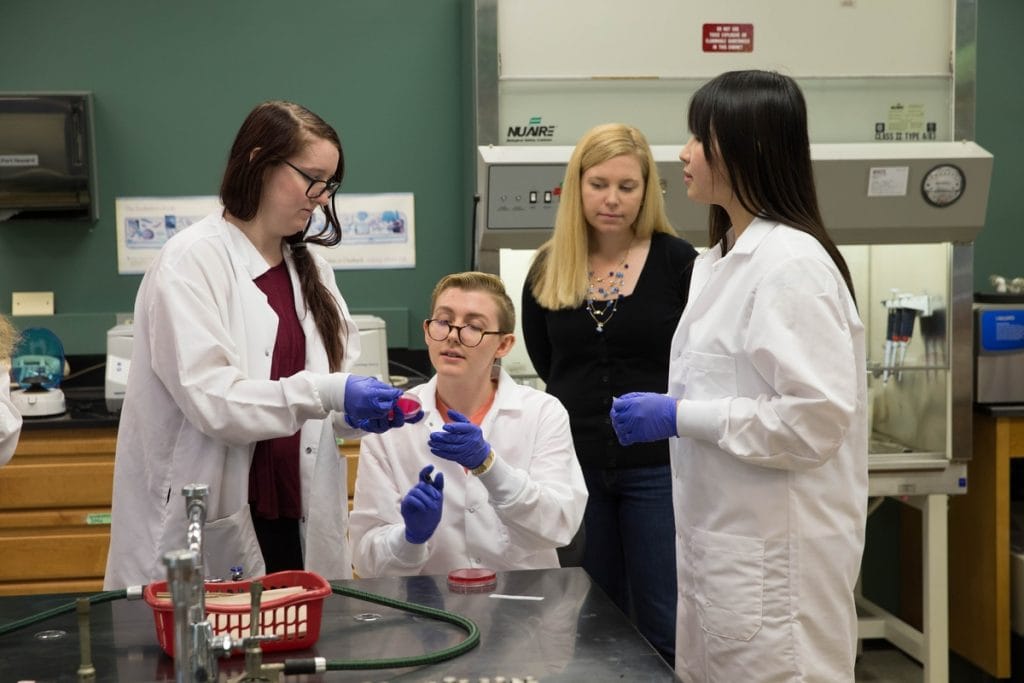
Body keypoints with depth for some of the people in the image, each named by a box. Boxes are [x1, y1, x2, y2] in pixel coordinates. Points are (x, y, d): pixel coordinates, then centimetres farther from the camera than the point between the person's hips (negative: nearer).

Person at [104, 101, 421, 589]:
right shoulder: (193, 261, -9)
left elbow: (321, 411, 12)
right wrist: (325, 393, -26)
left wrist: (362, 411, -9)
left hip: (296, 521, 6)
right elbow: (209, 399, -19)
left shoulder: (309, 269, 12)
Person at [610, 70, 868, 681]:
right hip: (721, 539, 9)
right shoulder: (720, 259, 12)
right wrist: (665, 409, 9)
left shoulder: (792, 264, -17)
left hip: (775, 555, -9)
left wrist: (679, 417, -20)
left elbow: (816, 417, -23)